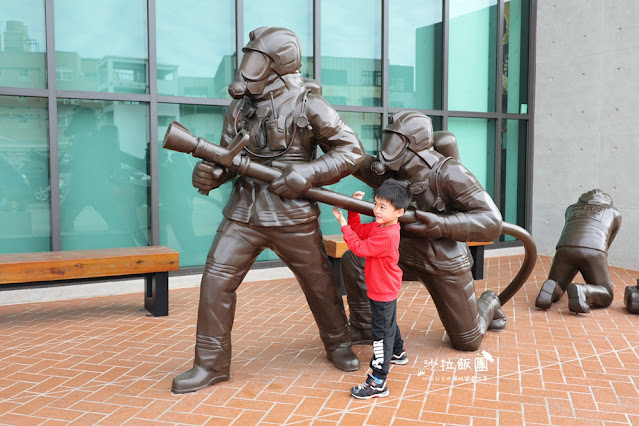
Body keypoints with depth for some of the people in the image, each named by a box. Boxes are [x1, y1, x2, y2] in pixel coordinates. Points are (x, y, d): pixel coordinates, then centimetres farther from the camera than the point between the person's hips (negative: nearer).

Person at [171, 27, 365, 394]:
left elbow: (352, 151, -6)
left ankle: (339, 345, 35)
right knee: (216, 279, -3)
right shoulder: (241, 105, 8)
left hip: (293, 216, -4)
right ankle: (211, 364, 11)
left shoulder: (308, 106, -7)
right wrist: (210, 173, -10)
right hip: (244, 212, 4)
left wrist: (308, 173, -18)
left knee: (318, 282, 10)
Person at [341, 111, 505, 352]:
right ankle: (364, 331, -3)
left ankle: (488, 305, 41)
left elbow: (492, 222, -26)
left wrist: (441, 225, -37)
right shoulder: (391, 172, -4)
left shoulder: (448, 173, -23)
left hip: (445, 263, -4)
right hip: (406, 254, 5)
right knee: (353, 261, -20)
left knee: (467, 342, 6)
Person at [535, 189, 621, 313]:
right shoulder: (615, 213, 34)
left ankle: (551, 288, -19)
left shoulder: (571, 209, 39)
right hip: (593, 253, -2)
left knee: (553, 294, 17)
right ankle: (581, 292, -22)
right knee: (606, 297, 11)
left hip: (566, 250, 2)